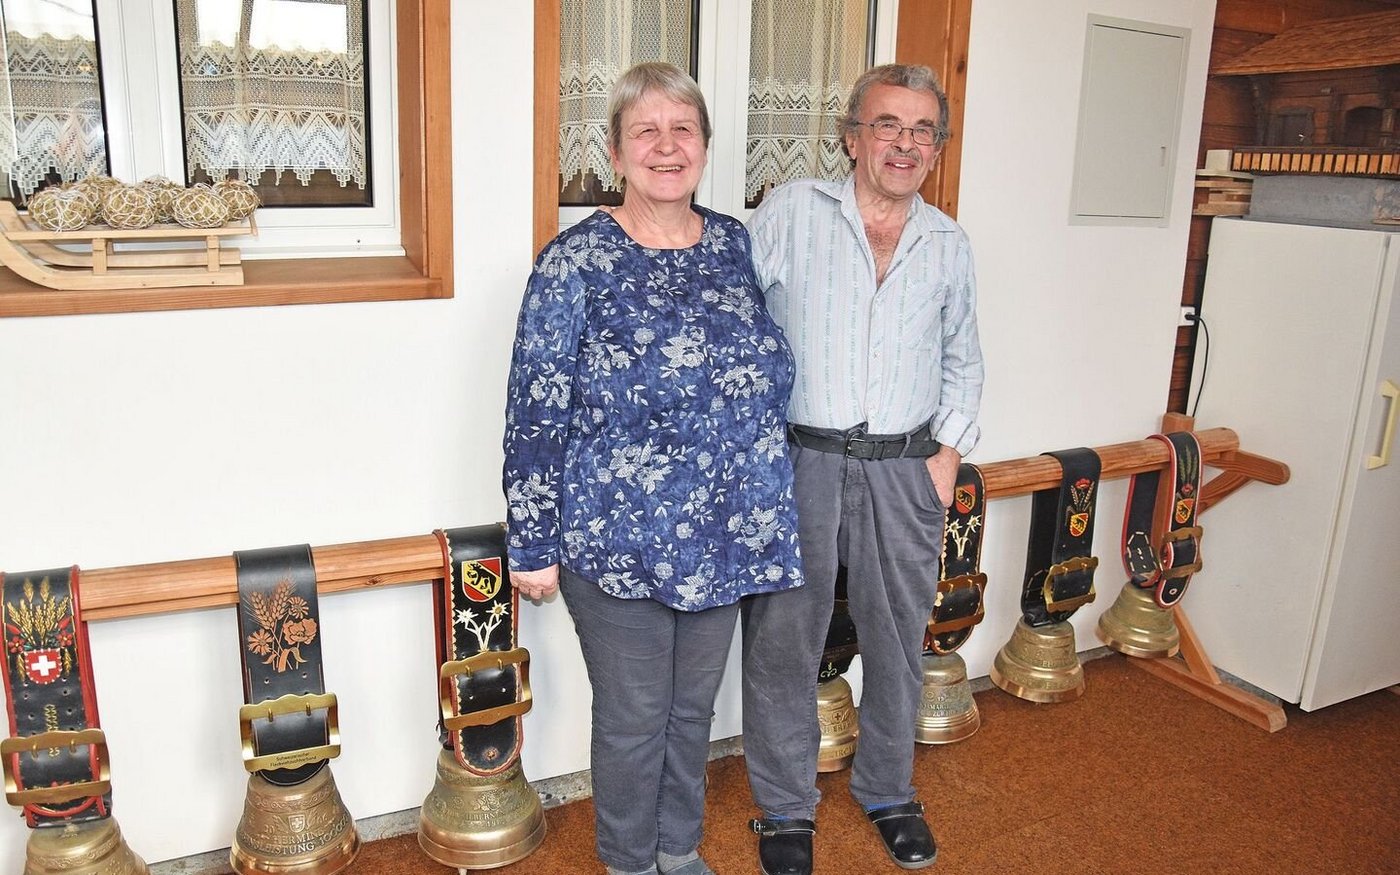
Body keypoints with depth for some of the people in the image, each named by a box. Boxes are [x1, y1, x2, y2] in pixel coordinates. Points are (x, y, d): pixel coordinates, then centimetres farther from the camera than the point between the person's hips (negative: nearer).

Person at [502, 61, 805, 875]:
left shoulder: (736, 244, 3)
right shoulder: (576, 262, -12)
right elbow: (536, 414, -11)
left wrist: (763, 514, 15)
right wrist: (534, 545, -9)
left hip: (721, 538, 5)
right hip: (619, 542, -5)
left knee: (694, 707, 20)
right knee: (634, 719, 11)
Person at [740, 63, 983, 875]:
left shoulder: (949, 242, 9)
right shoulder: (790, 212, -2)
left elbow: (964, 360, 18)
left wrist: (950, 451, 7)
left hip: (905, 468, 3)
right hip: (797, 462, -3)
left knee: (898, 637, 14)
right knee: (783, 640, 6)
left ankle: (888, 790, 37)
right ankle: (786, 807, 27)